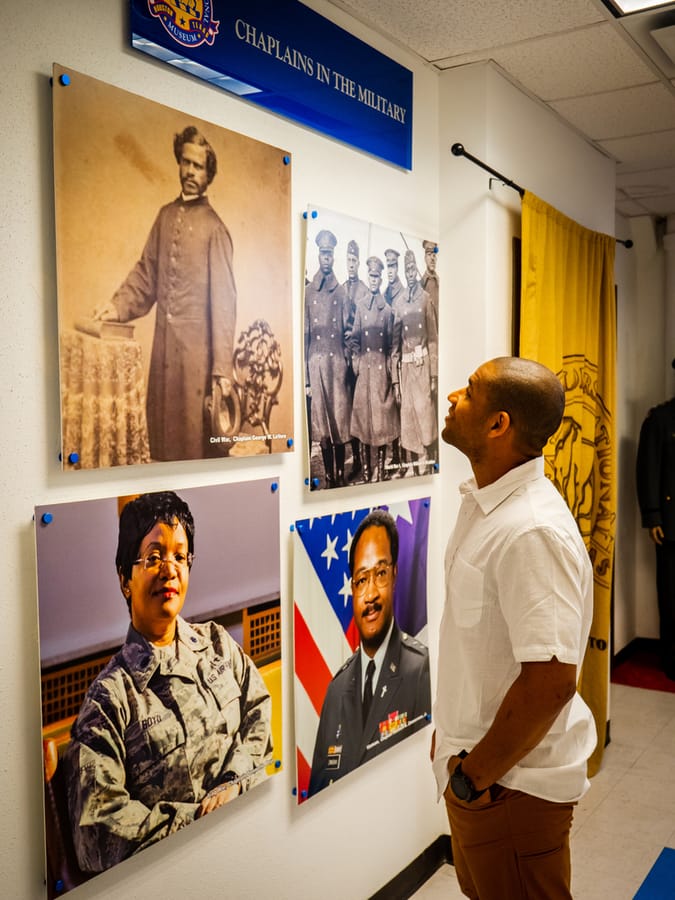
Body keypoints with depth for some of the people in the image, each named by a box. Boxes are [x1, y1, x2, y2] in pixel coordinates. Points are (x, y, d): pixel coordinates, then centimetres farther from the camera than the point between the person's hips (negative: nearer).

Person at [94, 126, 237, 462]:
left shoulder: (213, 227, -7)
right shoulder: (165, 215, 11)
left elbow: (223, 300, -11)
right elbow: (146, 272, 15)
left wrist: (222, 369, -15)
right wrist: (118, 305, -3)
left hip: (196, 347, -5)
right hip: (164, 343, 6)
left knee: (193, 439, 2)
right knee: (161, 433, 13)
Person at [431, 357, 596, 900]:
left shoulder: (532, 532, -29)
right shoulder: (484, 503, 3)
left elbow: (551, 679, -31)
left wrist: (478, 774, -20)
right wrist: (450, 729, 15)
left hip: (512, 784, -9)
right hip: (474, 762, 9)